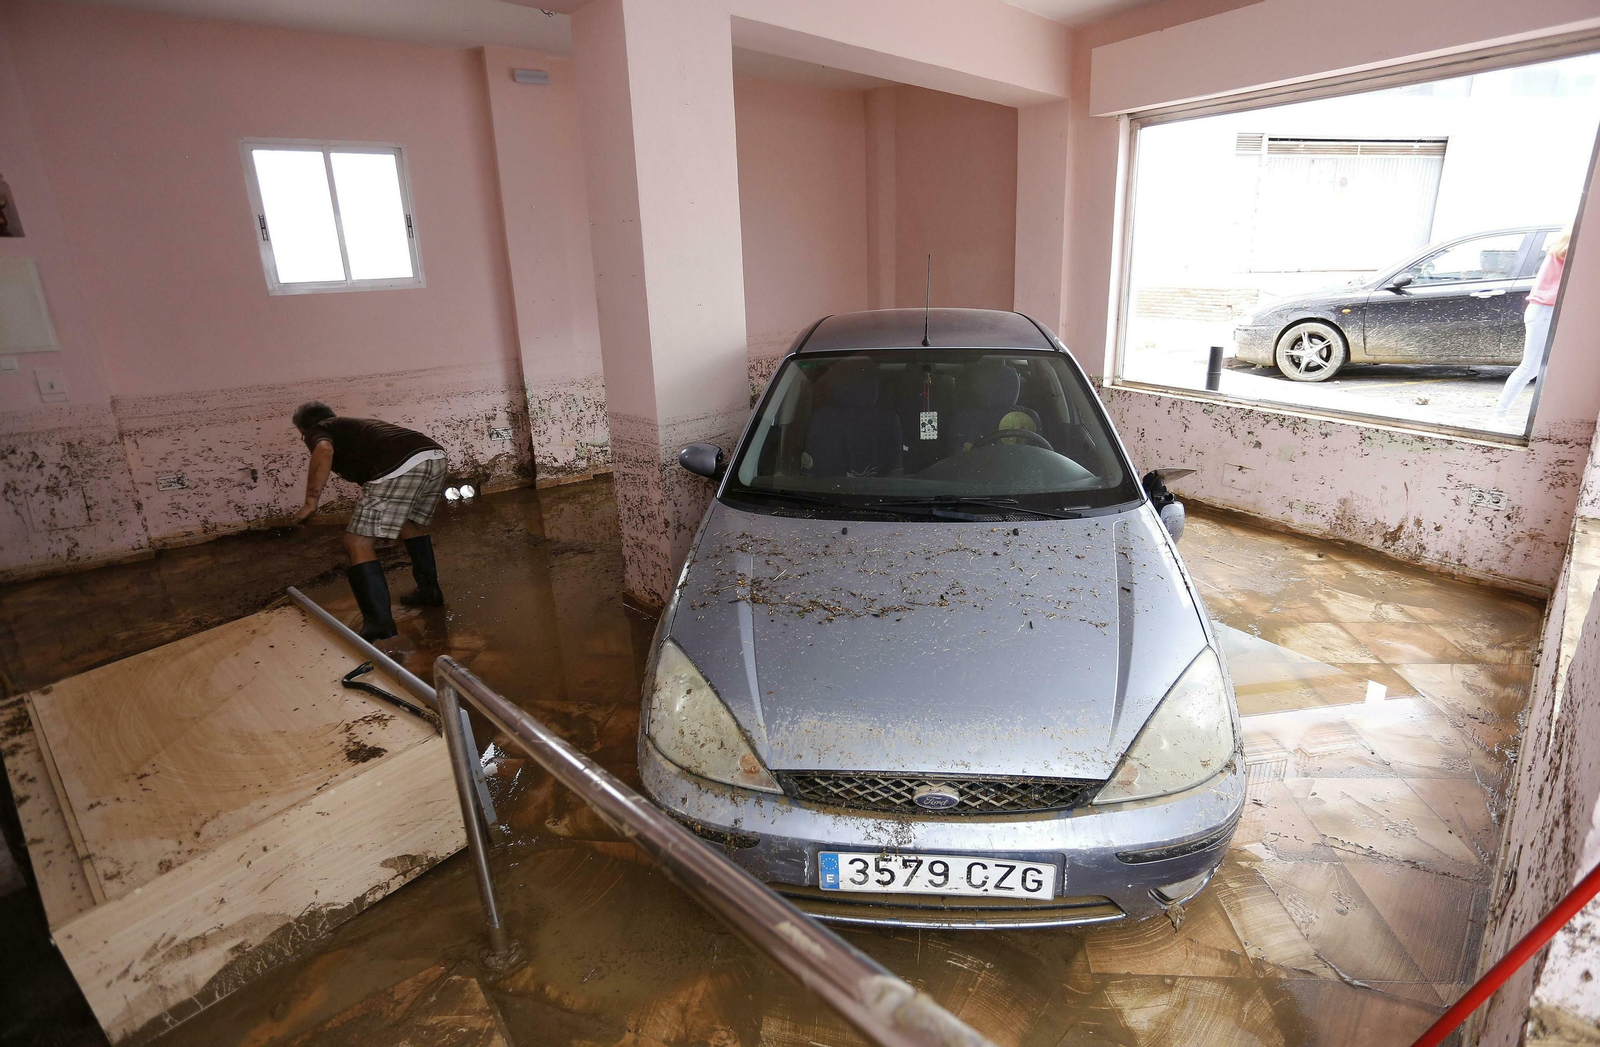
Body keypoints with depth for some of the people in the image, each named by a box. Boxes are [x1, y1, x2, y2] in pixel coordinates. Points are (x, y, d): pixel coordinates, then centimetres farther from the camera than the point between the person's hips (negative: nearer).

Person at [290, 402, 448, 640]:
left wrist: (310, 502, -4)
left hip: (400, 467, -8)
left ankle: (379, 622, -6)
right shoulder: (357, 424, 41)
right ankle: (429, 591, 39)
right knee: (412, 524, 32)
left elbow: (324, 450, -6)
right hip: (435, 456, 8)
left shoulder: (317, 430, 19)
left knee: (357, 543, -1)